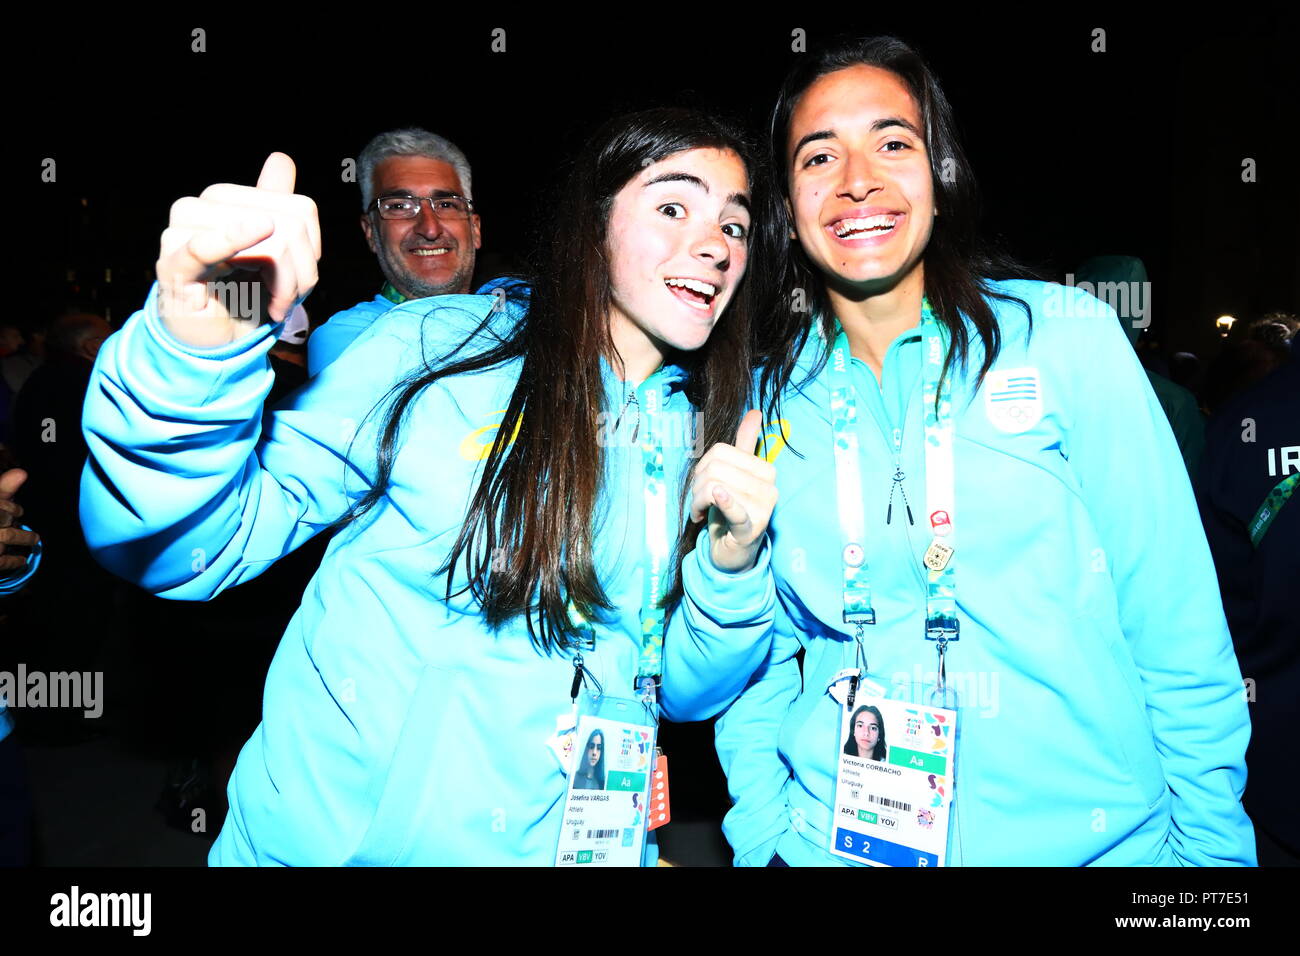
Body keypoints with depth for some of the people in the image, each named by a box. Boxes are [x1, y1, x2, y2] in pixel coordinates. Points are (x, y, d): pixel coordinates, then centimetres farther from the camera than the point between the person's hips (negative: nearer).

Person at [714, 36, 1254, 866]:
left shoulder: (1068, 336, -6)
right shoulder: (770, 398, -1)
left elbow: (1178, 631, -5)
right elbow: (760, 654, 6)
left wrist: (1212, 845, -5)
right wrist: (762, 838, -1)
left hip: (1090, 837, -1)